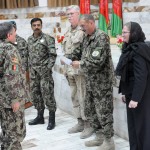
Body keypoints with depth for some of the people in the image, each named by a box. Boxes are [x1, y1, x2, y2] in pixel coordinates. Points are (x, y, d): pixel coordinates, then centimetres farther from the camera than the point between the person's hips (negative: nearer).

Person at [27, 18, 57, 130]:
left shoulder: (47, 38, -6)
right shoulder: (29, 40, 13)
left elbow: (53, 55, -10)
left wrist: (48, 68, -17)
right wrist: (30, 68, 12)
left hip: (44, 71, -7)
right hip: (33, 72, 7)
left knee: (48, 95, -5)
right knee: (35, 94, 12)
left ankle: (52, 119, 3)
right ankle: (40, 116, 25)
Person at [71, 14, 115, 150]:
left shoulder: (101, 37, -18)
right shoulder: (87, 37, 10)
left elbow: (97, 62, -26)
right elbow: (80, 52, 18)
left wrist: (80, 64, -16)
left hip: (102, 81, -9)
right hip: (90, 81, 9)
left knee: (103, 111, -1)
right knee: (90, 110, 16)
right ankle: (101, 136, 30)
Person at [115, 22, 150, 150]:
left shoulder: (138, 50, -18)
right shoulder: (131, 48, 12)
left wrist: (135, 98, -24)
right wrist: (125, 93, 18)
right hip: (133, 93, 9)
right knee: (133, 125, 15)